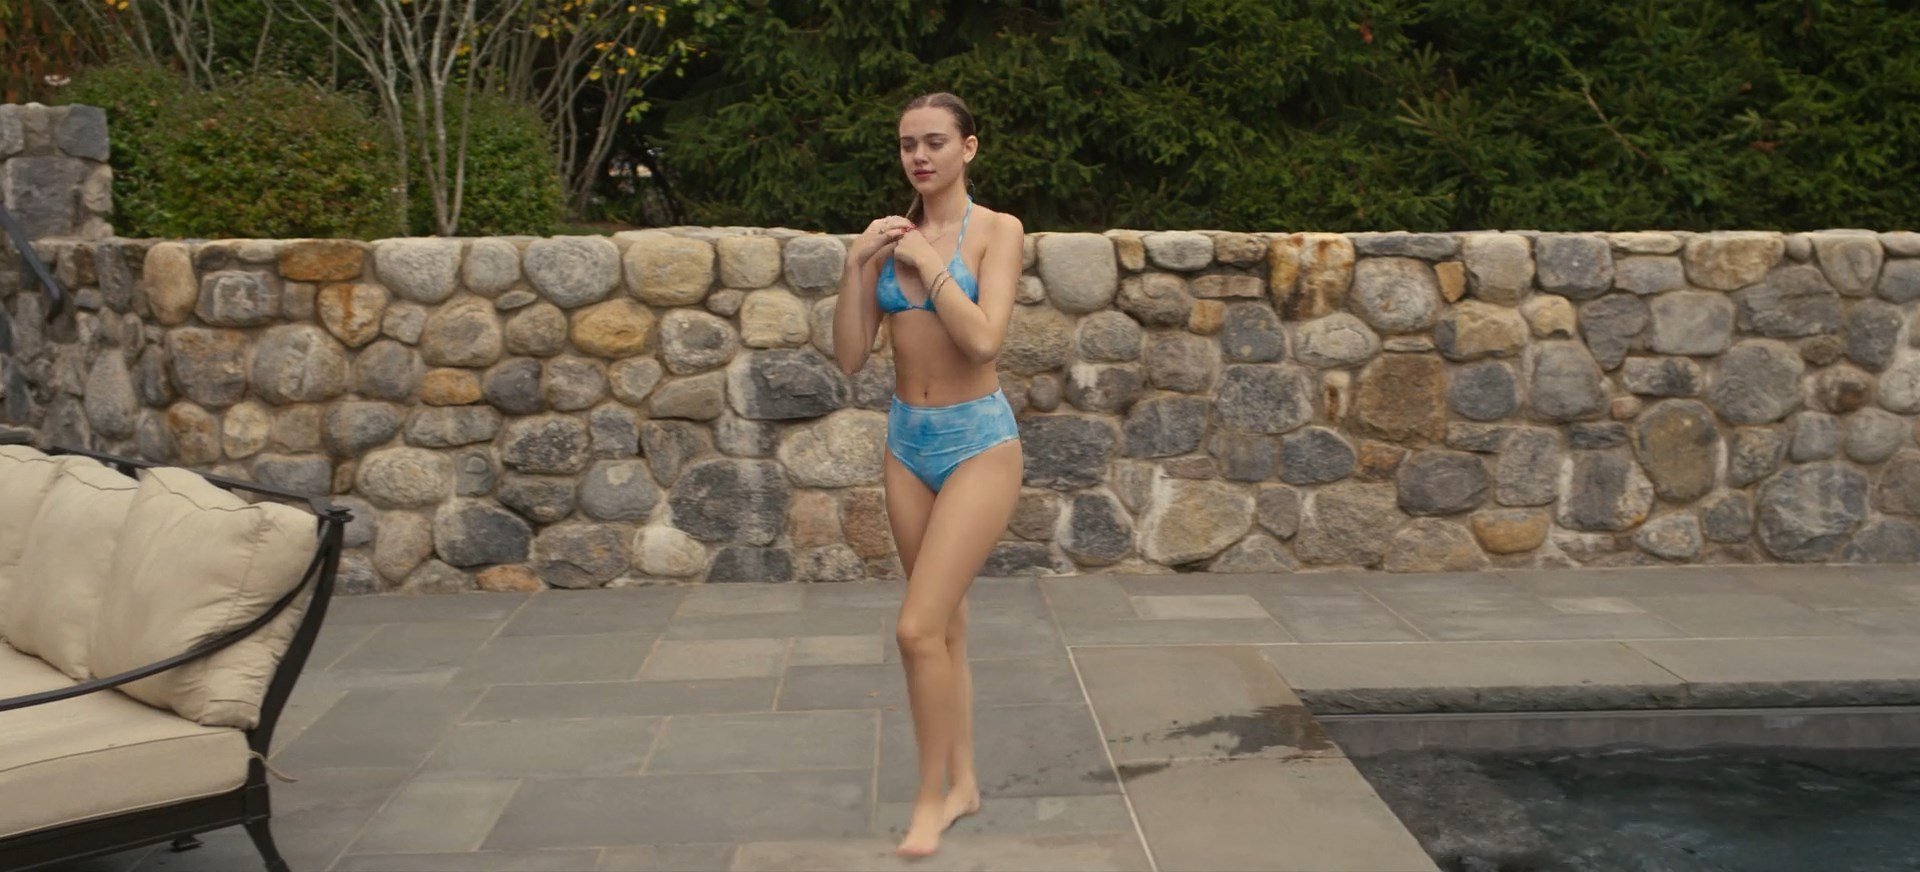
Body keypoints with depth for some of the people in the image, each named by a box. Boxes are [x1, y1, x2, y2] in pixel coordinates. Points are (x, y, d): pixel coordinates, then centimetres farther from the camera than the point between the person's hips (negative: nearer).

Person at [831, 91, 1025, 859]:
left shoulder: (996, 230, -8)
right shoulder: (889, 236, 5)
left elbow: (984, 339, -22)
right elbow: (850, 358, 1)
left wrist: (927, 258, -15)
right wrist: (856, 266, -9)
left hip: (978, 441, -5)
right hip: (908, 441, 5)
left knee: (919, 628, -12)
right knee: (944, 625, 14)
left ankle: (932, 797, 4)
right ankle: (963, 781, 27)